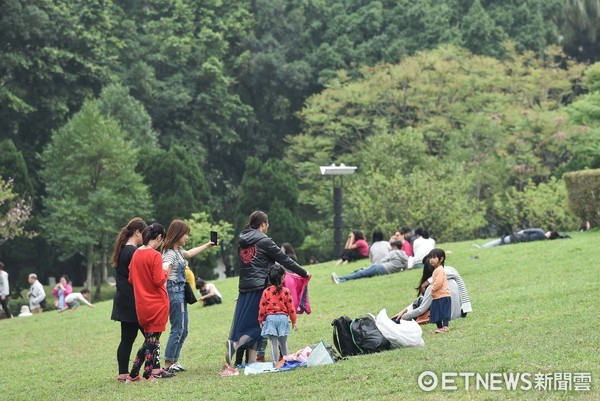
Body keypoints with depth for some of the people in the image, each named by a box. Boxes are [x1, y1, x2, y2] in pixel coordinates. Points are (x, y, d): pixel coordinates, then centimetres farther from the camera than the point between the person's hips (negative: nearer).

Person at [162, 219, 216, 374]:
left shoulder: (178, 250, 14)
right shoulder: (169, 253, -15)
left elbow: (189, 253, 37)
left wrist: (207, 246, 48)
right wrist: (164, 295, -39)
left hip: (181, 292, 10)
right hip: (174, 291, -10)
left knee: (183, 329, 12)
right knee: (177, 329, -9)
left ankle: (174, 362, 17)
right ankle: (167, 365, -7)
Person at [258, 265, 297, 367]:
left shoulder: (266, 291, -1)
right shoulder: (286, 291, -3)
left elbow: (262, 307, 1)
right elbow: (291, 308, 0)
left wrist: (261, 320, 11)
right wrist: (294, 321, 9)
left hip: (270, 318, 0)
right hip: (283, 317, 0)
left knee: (273, 342, 1)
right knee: (283, 342, 14)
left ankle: (275, 363, -2)